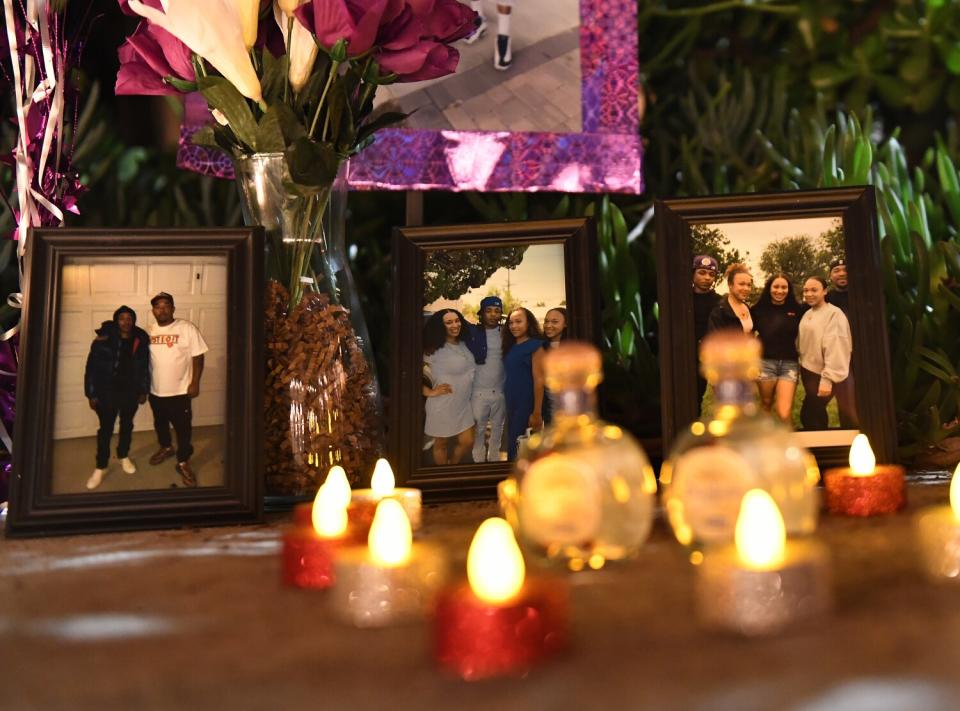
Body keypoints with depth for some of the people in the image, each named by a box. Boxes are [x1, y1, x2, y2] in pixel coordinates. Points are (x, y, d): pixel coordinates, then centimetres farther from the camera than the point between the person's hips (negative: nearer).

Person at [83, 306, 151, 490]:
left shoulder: (140, 341, -4)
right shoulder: (103, 340, -14)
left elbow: (145, 368, 6)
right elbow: (91, 368, -9)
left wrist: (143, 391, 7)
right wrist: (91, 394, -9)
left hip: (131, 392, 3)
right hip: (107, 392, -3)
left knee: (127, 425, 19)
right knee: (106, 429, 4)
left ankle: (124, 456, 41)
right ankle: (101, 468, 17)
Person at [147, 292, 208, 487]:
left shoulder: (187, 328, -13)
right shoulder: (150, 331, 2)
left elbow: (198, 357, -11)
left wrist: (195, 383, -15)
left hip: (180, 390, -5)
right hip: (155, 389, 5)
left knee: (183, 428, 3)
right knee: (160, 423, 22)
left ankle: (183, 463, 17)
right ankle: (166, 448, 46)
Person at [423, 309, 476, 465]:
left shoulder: (463, 345, 5)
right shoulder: (435, 349, -16)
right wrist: (428, 391, -16)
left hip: (464, 404, 6)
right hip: (443, 405, -6)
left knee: (467, 442, 11)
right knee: (441, 444, 11)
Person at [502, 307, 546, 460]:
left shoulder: (535, 346, -11)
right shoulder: (510, 346, 11)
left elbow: (539, 380, -16)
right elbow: (510, 377, 11)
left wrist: (537, 412, -20)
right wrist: (508, 402, 3)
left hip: (527, 404, -7)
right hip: (511, 403, 7)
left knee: (519, 449, -1)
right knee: (512, 445, 14)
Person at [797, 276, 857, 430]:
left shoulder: (834, 314, -15)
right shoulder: (807, 314, 10)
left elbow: (835, 347, -22)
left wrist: (828, 378, -25)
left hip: (822, 375, -8)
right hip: (809, 373, 8)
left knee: (808, 415, -4)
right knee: (816, 413, 16)